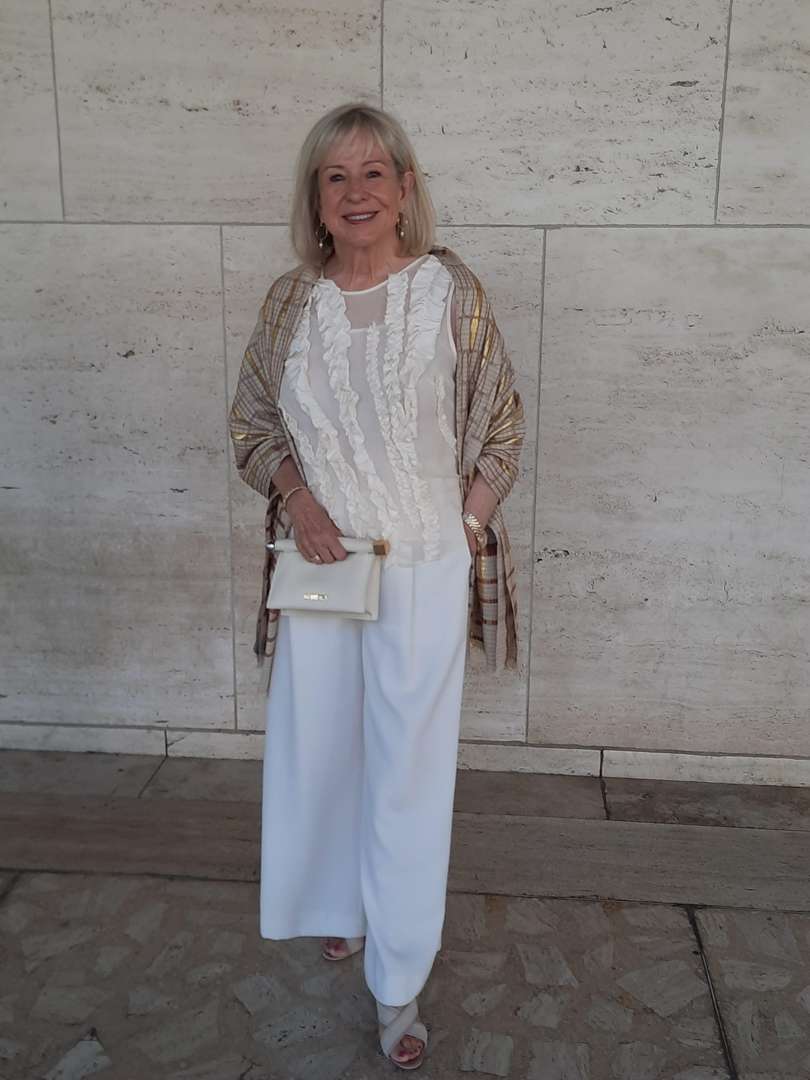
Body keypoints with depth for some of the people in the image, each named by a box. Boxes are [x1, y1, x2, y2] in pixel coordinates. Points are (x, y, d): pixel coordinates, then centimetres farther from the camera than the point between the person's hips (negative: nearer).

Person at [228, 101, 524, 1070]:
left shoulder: (451, 290, -5)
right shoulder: (290, 301, 1)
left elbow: (501, 425, 2)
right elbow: (251, 422, 9)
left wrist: (467, 522, -7)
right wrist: (296, 499, -8)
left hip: (424, 570, -2)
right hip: (318, 562, 3)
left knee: (409, 768, 4)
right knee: (317, 746, 15)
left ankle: (399, 984, 20)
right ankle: (339, 906, 43)